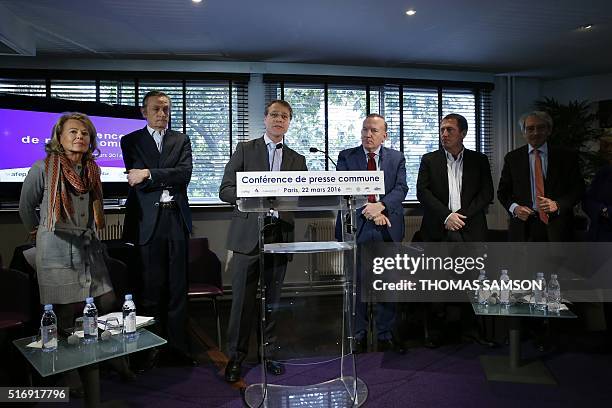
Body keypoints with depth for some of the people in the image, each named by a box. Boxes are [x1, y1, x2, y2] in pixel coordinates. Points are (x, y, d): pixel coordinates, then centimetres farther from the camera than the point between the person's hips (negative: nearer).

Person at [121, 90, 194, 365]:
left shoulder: (181, 140, 14)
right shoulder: (131, 141, 10)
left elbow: (185, 173, -3)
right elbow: (136, 180, -1)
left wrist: (150, 175, -10)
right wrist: (169, 180, -3)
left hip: (177, 219, 2)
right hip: (148, 221, -1)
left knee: (178, 287, 6)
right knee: (151, 287, 2)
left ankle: (178, 346, 15)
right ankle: (151, 347, 15)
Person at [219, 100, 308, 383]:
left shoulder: (297, 160, 15)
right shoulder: (245, 149, 7)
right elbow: (225, 190, -1)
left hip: (280, 235, 3)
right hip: (248, 235, -2)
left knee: (273, 299, 10)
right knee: (243, 299, 1)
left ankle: (269, 353, 25)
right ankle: (236, 356, 17)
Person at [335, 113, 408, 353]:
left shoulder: (396, 158, 11)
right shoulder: (346, 157, 7)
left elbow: (401, 188, -1)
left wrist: (381, 205, -18)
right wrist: (368, 210, -15)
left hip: (388, 228, 2)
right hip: (356, 227, -1)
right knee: (356, 284, 3)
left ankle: (386, 336, 20)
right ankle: (358, 336, 16)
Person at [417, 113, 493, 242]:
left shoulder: (479, 160, 9)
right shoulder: (429, 159, 7)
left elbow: (486, 193, 3)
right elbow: (422, 191, -1)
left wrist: (462, 216, -10)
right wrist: (446, 216, -12)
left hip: (471, 231, 1)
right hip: (437, 232, 0)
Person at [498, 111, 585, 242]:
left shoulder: (567, 157, 3)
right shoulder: (512, 158, 5)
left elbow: (578, 189, 3)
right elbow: (503, 191, 7)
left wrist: (557, 205, -15)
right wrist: (514, 208, -12)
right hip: (523, 227, 0)